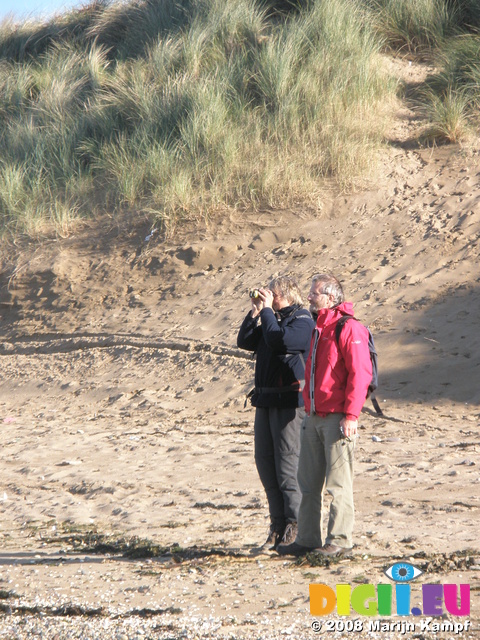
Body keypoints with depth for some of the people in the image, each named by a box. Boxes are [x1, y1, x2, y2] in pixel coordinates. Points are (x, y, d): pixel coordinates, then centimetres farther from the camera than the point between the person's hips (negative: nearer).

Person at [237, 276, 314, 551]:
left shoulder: (302, 320, -7)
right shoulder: (272, 317, 16)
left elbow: (279, 340, -23)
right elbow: (245, 342, 11)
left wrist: (267, 310, -13)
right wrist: (256, 312, 2)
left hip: (289, 401, -8)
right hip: (266, 399, 8)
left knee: (288, 466, -7)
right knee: (265, 464, 9)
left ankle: (294, 526, 0)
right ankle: (278, 528, 15)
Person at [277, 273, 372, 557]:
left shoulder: (348, 328, -11)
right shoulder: (318, 328, 17)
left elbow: (360, 373, -17)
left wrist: (351, 415, -20)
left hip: (337, 417, -9)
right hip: (314, 417, 9)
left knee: (338, 483, -5)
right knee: (309, 483, 10)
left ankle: (339, 540, 0)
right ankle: (308, 539, 16)